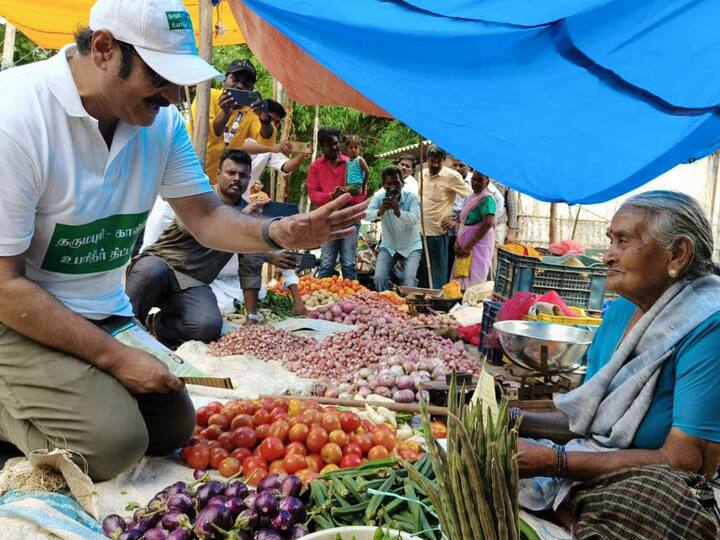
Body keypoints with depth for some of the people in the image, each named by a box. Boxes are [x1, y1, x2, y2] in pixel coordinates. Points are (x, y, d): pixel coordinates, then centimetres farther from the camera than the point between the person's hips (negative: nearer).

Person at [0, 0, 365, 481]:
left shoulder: (162, 119, -6)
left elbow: (206, 217, -1)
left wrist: (278, 234, -22)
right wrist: (116, 357, -22)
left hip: (104, 314, 7)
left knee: (173, 427, 6)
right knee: (112, 442, -21)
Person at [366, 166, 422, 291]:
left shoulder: (412, 197, -16)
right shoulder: (379, 197, -11)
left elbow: (415, 219, -34)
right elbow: (367, 215, -27)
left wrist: (398, 212, -53)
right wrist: (380, 211, -49)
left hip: (411, 246, -2)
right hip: (388, 246, 2)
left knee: (409, 280, -19)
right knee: (379, 278, -12)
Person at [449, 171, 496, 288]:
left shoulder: (487, 199, -11)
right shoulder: (469, 198, 15)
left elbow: (487, 224, -21)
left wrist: (469, 246, -19)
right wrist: (457, 242, 1)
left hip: (478, 246, -8)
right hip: (464, 246, 8)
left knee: (474, 281, -8)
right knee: (462, 280, 10)